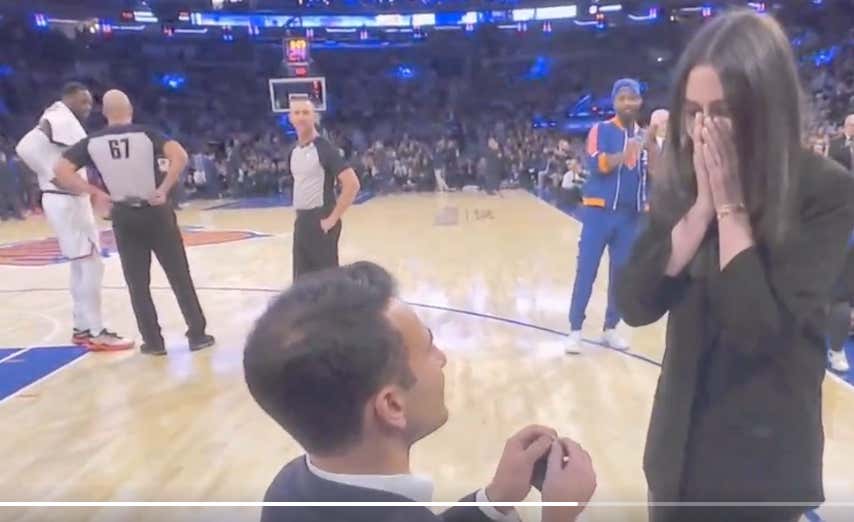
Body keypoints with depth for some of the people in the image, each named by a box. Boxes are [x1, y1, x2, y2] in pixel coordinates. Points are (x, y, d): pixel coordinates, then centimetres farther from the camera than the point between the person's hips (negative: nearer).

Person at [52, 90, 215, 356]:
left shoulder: (92, 142, 0)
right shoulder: (146, 134, -5)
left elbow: (61, 171, -7)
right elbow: (180, 156, -21)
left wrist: (96, 193, -2)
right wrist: (164, 189, -14)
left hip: (124, 217, 1)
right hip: (156, 212, -1)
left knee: (138, 283, 11)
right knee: (180, 276, 8)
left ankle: (153, 341, 15)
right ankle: (197, 334, 13)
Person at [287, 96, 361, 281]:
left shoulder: (324, 148, -14)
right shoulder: (293, 152, 10)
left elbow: (352, 184, -21)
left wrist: (333, 218, -19)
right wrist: (300, 214, 17)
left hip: (321, 220, -8)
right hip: (301, 220, 8)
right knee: (302, 279, 13)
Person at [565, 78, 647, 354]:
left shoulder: (644, 137, 12)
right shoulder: (601, 130, -1)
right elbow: (597, 164, -17)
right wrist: (625, 154, -31)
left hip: (630, 214, 5)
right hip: (599, 210, -4)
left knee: (622, 274, 7)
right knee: (586, 270, -4)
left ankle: (610, 329, 19)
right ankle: (575, 330, 4)